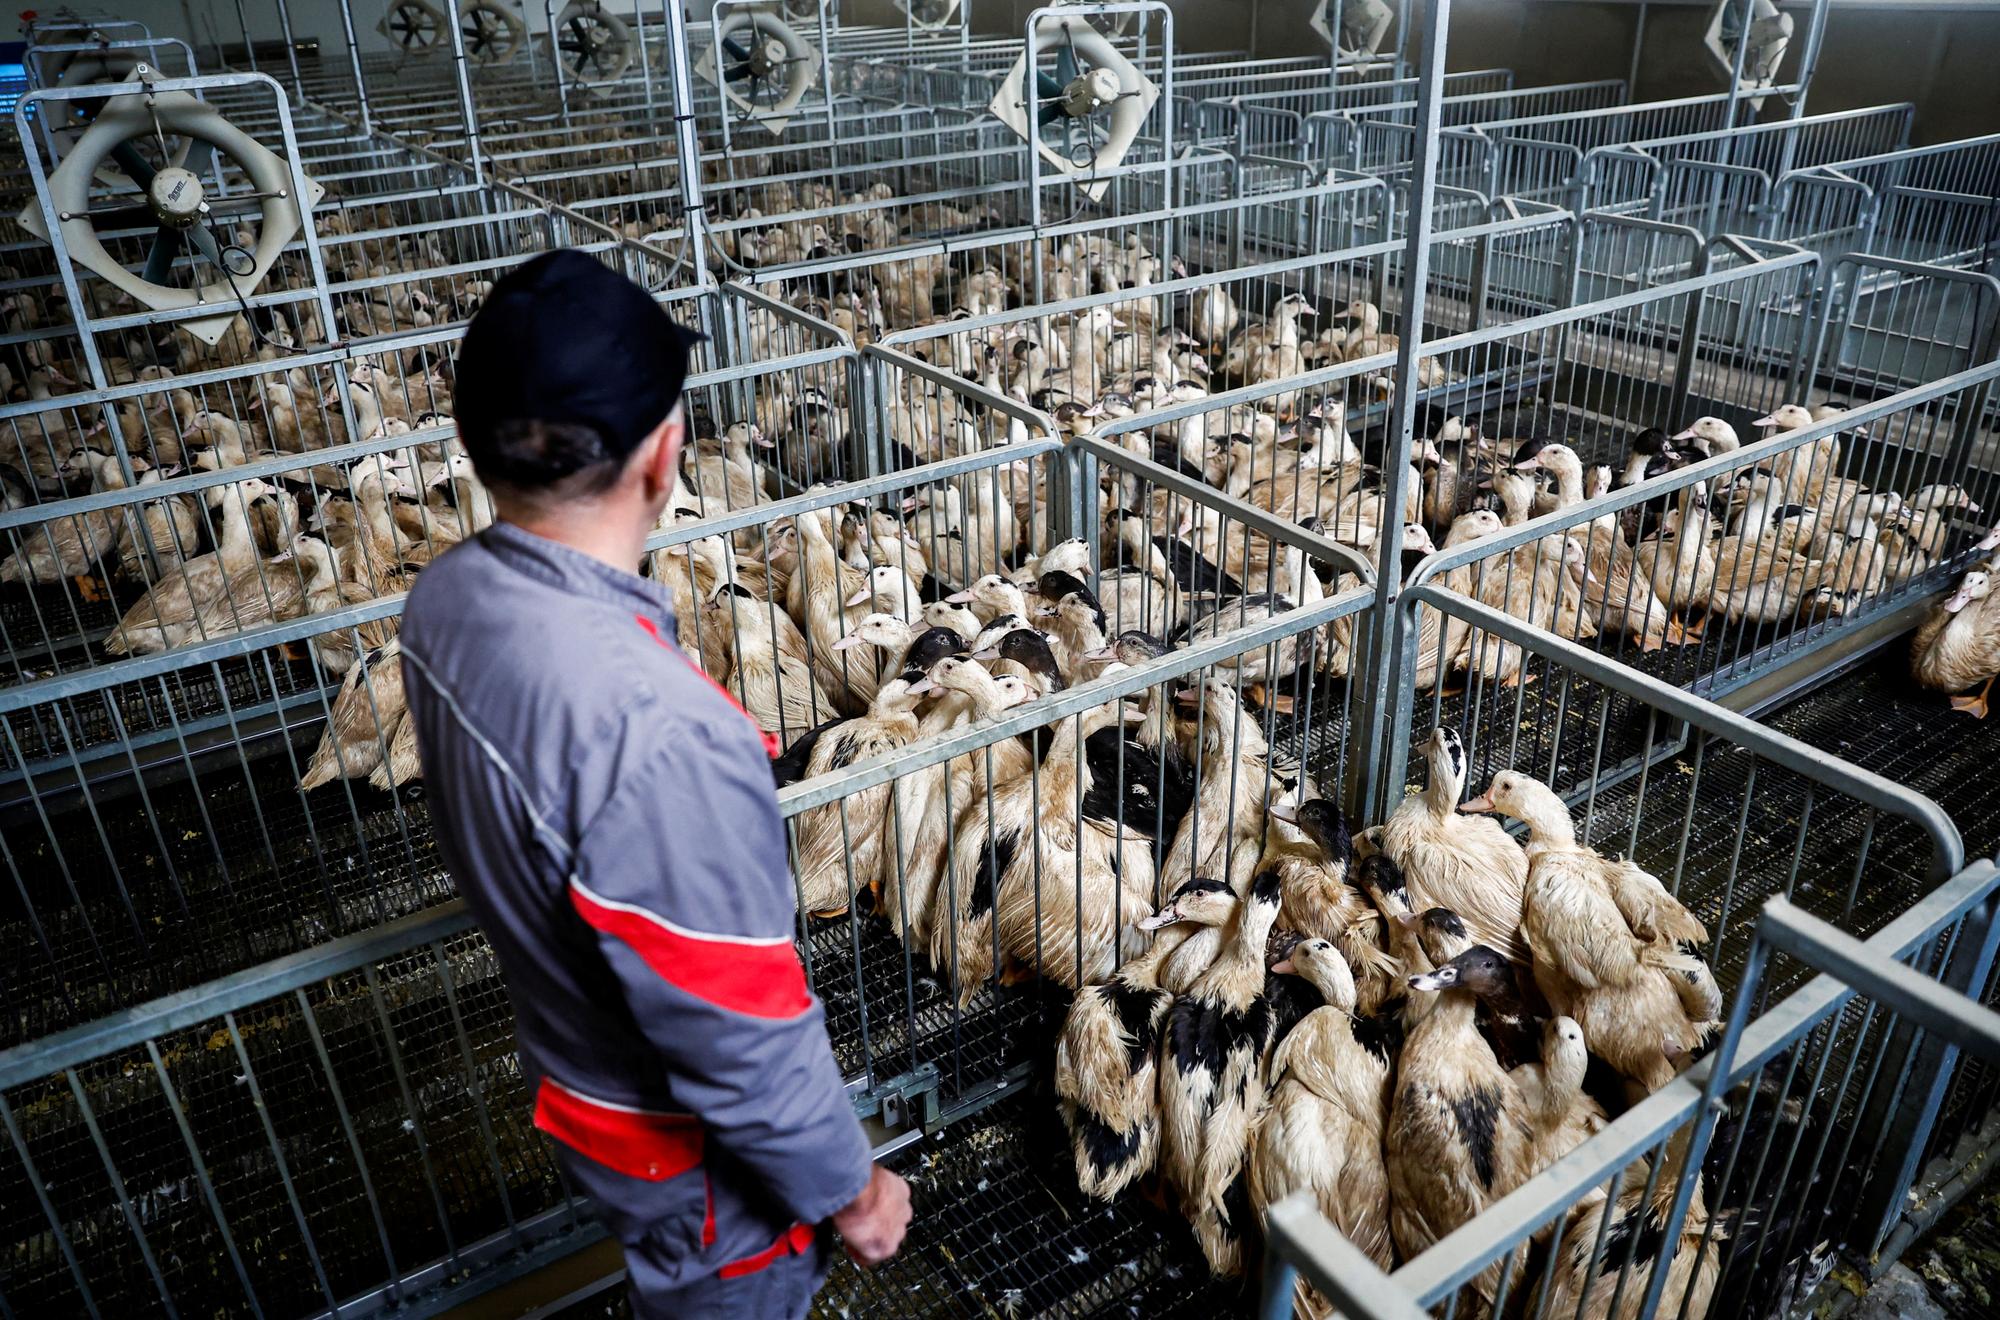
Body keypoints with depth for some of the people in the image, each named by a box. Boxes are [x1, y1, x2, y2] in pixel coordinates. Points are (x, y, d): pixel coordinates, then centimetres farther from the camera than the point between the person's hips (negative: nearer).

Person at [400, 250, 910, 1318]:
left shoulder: (445, 600, -14)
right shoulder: (659, 734, -41)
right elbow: (740, 1038, -30)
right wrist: (845, 1188, -13)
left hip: (570, 1063, 7)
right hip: (694, 1152, -7)